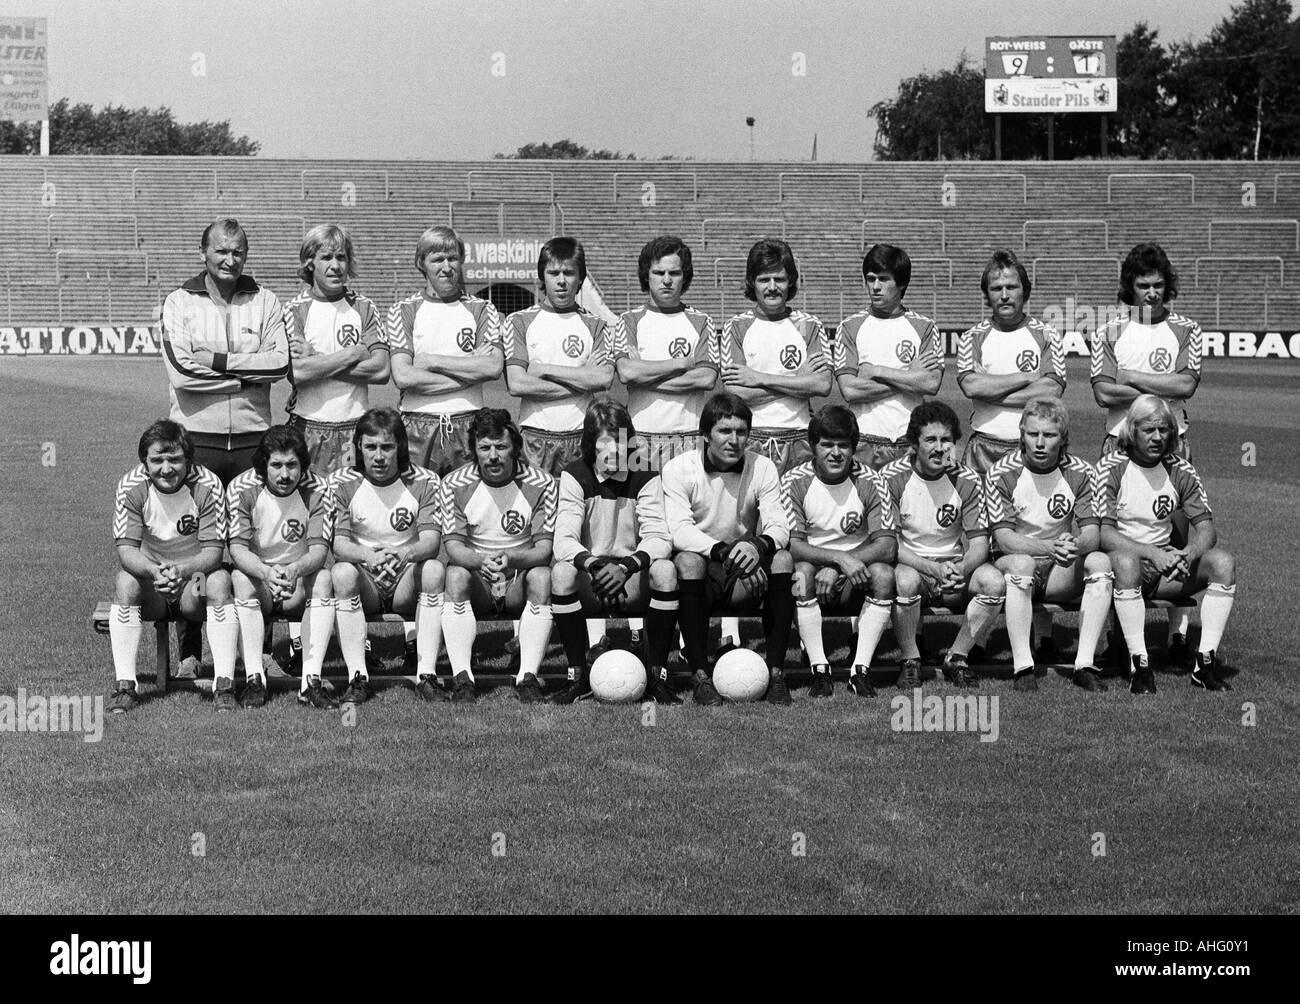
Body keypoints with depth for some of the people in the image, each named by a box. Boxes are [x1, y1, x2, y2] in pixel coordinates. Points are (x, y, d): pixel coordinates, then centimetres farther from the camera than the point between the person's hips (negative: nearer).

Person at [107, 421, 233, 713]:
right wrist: (154, 571, -37)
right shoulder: (131, 486, -10)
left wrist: (181, 571, -37)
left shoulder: (207, 484, -14)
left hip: (194, 578, -1)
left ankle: (224, 686, -32)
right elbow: (126, 549, -15)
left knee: (220, 582, -31)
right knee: (125, 582, -30)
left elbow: (213, 551, -16)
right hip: (147, 574, 1)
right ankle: (124, 686, -27)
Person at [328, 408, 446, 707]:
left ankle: (427, 674, -31)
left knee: (434, 569, -31)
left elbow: (431, 541, -15)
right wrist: (367, 555, -36)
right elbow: (339, 542, -12)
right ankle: (358, 678, -32)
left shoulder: (424, 482, -4)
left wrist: (406, 553, -39)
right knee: (342, 572, -32)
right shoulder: (342, 482, -3)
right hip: (365, 583, 0)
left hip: (407, 583, 0)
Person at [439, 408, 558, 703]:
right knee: (455, 574, -31)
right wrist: (479, 561, -33)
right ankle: (462, 678, -36)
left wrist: (512, 560, -33)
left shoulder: (541, 484, -6)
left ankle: (528, 677, -35)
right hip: (476, 577, 0)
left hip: (520, 577, 0)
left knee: (541, 576, -32)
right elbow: (453, 545, -9)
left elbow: (544, 549, -11)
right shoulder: (455, 484, -3)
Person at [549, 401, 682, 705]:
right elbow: (563, 540, -16)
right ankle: (578, 676, -18)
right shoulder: (575, 476, -6)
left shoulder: (644, 476, -5)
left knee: (665, 570, -31)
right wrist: (593, 564, -38)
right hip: (589, 582, 0)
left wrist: (626, 566, -36)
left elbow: (659, 537, -15)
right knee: (561, 573, -32)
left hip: (634, 582, 0)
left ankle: (657, 675, -19)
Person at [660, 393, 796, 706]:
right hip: (701, 575, -2)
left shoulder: (762, 468, 2)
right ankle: (701, 676, -31)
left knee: (782, 559, -26)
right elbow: (678, 530, -19)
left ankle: (776, 673, -23)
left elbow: (779, 526, -8)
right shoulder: (678, 469, -5)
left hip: (746, 582, 2)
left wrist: (758, 545, -34)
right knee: (688, 560, -34)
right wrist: (723, 551, -36)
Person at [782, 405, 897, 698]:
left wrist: (834, 569, -24)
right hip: (814, 577, -1)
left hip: (854, 585, 1)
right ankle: (820, 671, -26)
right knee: (802, 572, -32)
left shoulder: (870, 483, -4)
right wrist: (840, 558, -31)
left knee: (883, 573, -29)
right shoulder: (795, 482, -5)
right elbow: (791, 544, -16)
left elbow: (887, 546, -13)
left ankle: (861, 670, -24)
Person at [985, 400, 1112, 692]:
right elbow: (1004, 538, -17)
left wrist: (1074, 546, -35)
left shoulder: (1081, 473, -1)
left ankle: (1084, 664, -27)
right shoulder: (1001, 474, -9)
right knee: (1022, 563, -36)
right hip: (1013, 564, -3)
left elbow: (1092, 534, -9)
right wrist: (1050, 547, -34)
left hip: (1062, 572, 3)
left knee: (1100, 561, -26)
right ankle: (1022, 667, -36)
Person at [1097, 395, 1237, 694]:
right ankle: (1139, 666, -35)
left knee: (1224, 560, -20)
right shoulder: (1110, 468, -6)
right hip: (1125, 560, -4)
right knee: (1125, 561, -39)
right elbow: (1103, 534, -14)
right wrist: (1152, 554, -26)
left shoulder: (1180, 471, 7)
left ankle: (1206, 661, -22)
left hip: (1166, 559, 4)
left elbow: (1206, 528, 1)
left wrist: (1189, 554, -22)